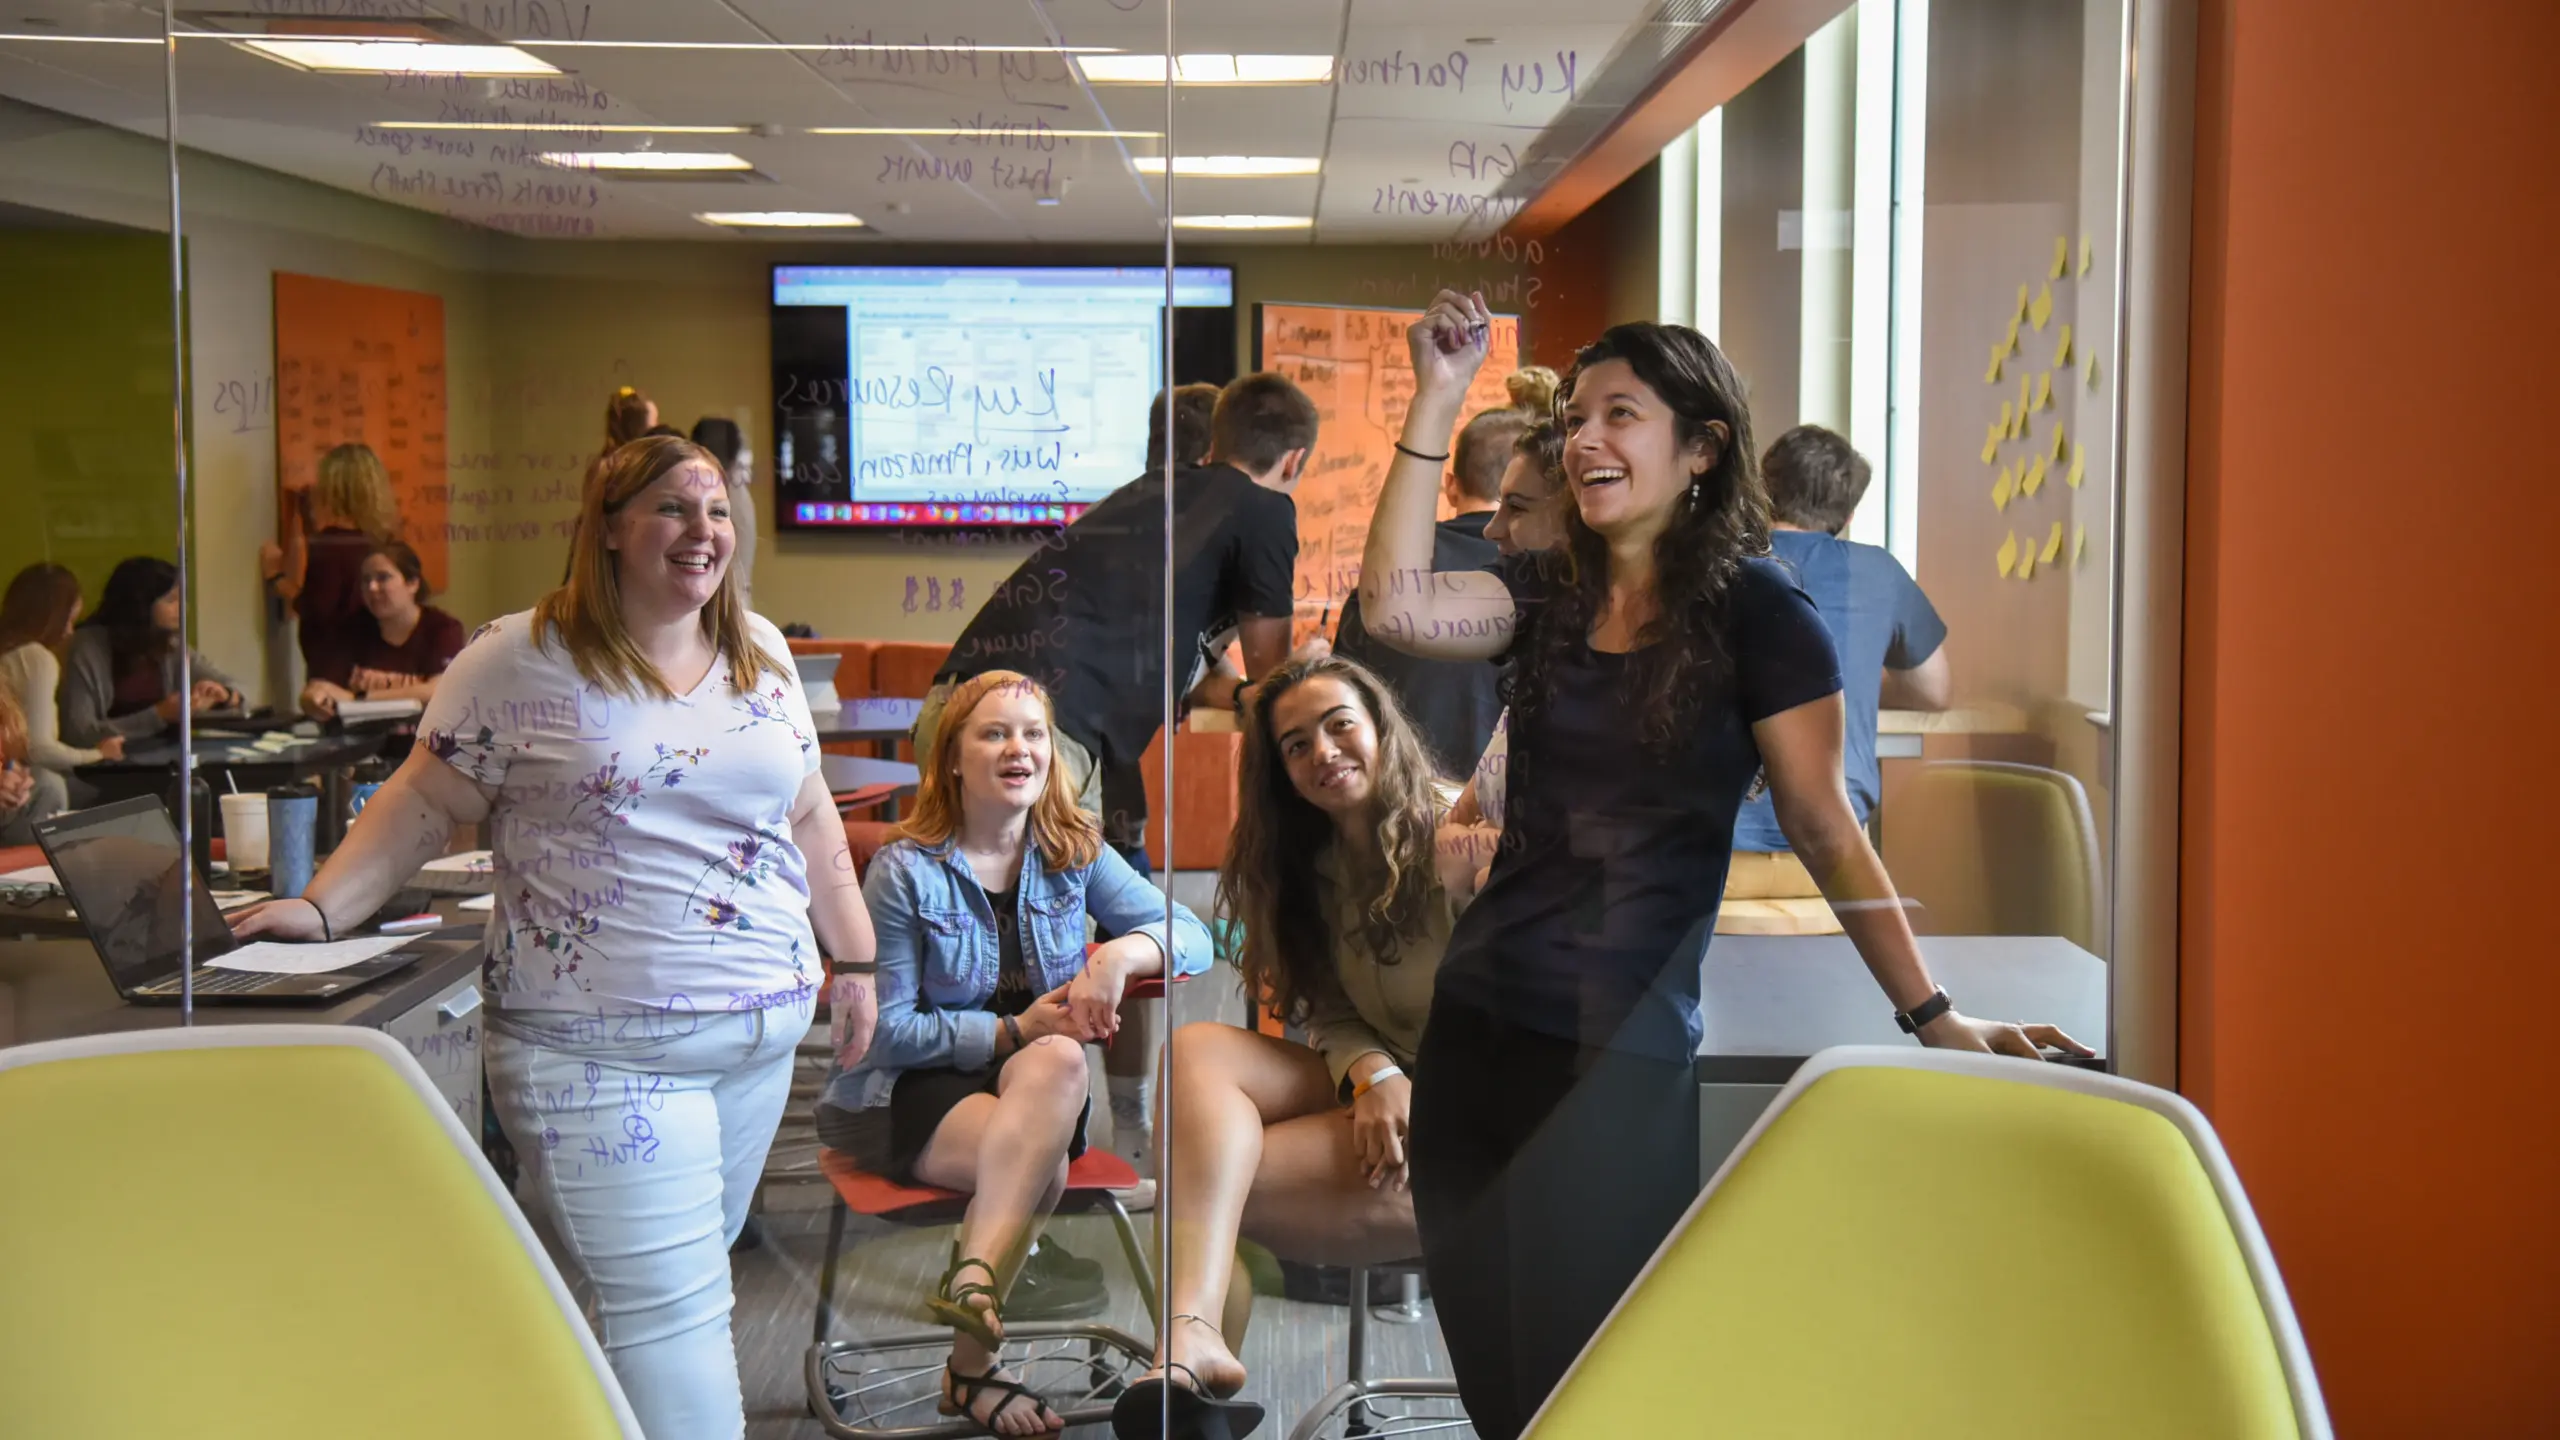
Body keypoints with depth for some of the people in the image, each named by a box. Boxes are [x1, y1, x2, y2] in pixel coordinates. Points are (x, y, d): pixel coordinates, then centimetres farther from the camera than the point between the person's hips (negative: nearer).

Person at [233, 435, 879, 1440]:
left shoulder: (760, 654, 11)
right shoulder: (521, 659, -4)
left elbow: (809, 818, 18)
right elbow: (424, 807, -1)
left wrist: (854, 958, 18)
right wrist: (320, 908, -12)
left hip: (763, 1033, 6)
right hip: (600, 1049, -6)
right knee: (665, 1303, -9)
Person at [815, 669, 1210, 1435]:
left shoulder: (1075, 852, 5)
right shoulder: (904, 871, -6)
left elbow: (1192, 936, -1)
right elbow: (886, 1031, -8)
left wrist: (1123, 953, -23)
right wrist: (1013, 1032, -18)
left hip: (1035, 1078, 3)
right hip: (910, 1090, -3)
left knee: (1060, 1061, -34)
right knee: (1038, 1157, -32)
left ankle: (974, 1277, -39)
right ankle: (972, 1362, -27)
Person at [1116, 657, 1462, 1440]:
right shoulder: (1317, 867, 13)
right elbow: (1333, 1015, 4)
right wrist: (1375, 1074, -18)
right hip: (1376, 1088, 7)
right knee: (1197, 1048, -22)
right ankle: (1195, 1335, -40)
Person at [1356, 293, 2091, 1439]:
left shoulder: (1754, 609, -6)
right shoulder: (1550, 595, 8)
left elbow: (1825, 829, -6)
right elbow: (1396, 605, -10)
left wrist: (1932, 1015, -9)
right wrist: (1435, 404, -9)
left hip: (1622, 1055, -5)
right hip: (1475, 1028, 5)